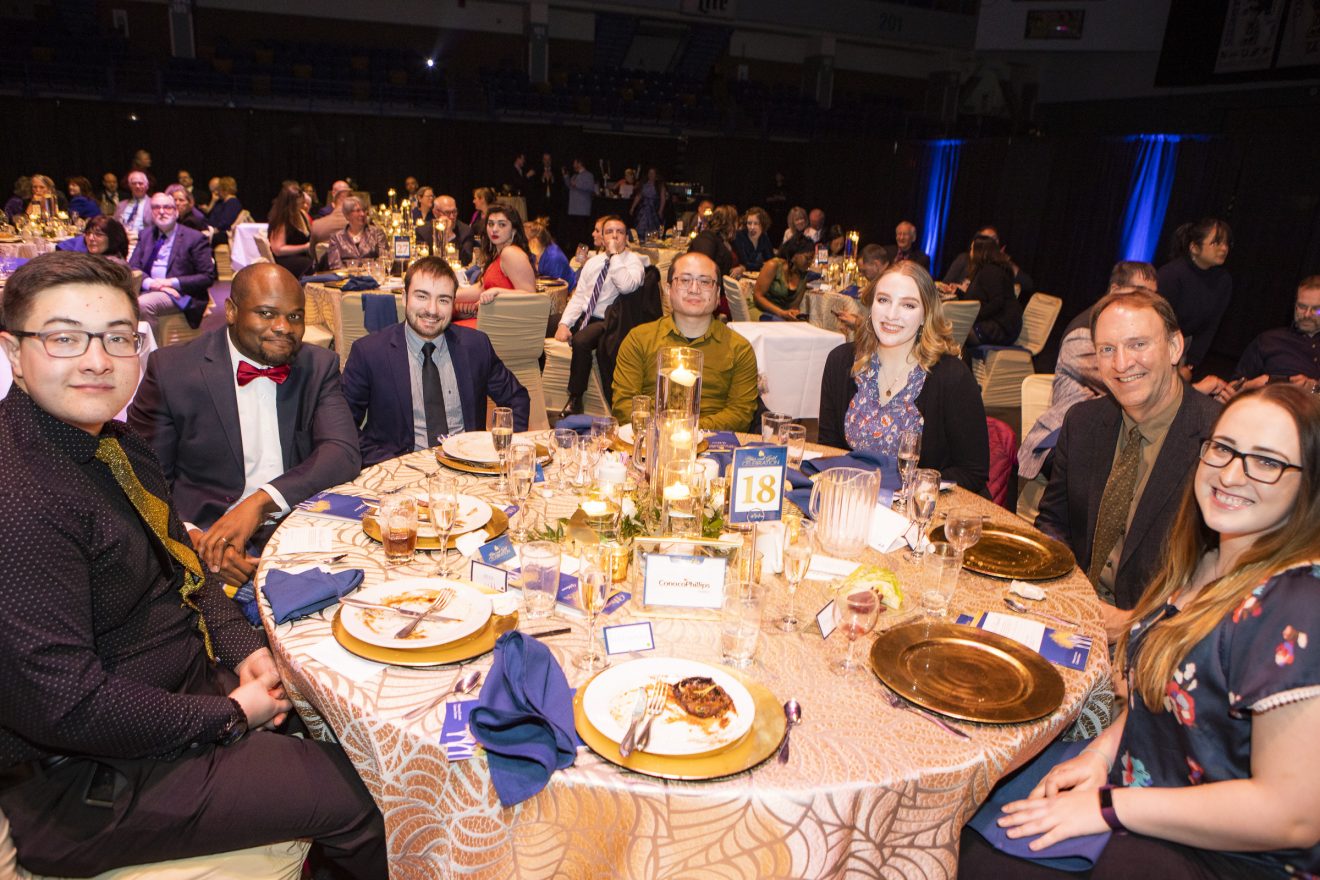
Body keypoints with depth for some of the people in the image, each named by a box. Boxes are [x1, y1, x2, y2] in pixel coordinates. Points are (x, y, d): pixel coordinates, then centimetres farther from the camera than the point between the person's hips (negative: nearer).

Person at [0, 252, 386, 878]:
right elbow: (64, 705, -28)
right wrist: (229, 714, -17)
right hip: (92, 781, -9)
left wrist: (241, 645, -3)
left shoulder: (113, 445, 3)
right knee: (349, 794, -10)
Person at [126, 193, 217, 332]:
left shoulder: (194, 238, 2)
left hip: (180, 295, -4)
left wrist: (172, 282, -12)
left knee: (144, 303, -32)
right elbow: (133, 266, 12)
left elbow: (208, 277, -4)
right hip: (148, 291, 4)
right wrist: (149, 282, -10)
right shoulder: (146, 235, 18)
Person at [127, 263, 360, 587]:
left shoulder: (319, 366, 7)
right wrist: (192, 538, -20)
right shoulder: (171, 369, 0)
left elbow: (343, 452, -7)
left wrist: (260, 502, -22)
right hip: (208, 536, -2)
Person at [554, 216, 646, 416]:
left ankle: (575, 400, -19)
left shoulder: (633, 261, -3)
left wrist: (615, 255, -18)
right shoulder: (593, 262, 15)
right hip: (582, 316, 7)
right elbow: (578, 296, 10)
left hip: (606, 322, -6)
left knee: (580, 341, -35)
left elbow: (627, 286, -26)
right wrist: (564, 323, -5)